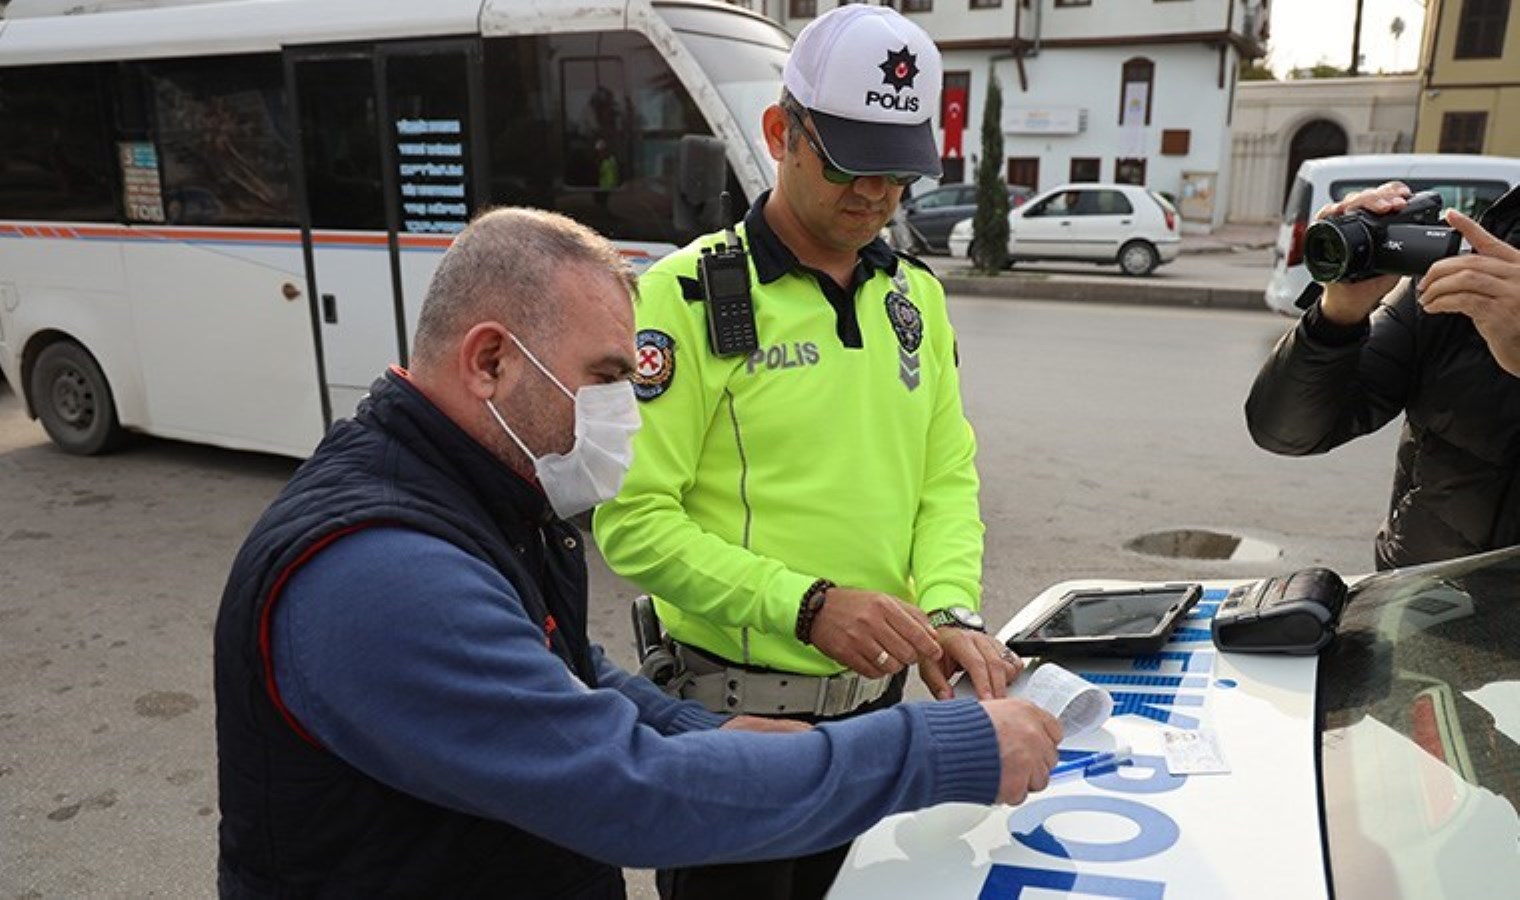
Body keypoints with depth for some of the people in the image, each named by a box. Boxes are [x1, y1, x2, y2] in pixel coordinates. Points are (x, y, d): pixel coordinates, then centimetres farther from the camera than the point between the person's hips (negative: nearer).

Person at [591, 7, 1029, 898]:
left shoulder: (916, 296, 5)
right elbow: (634, 520, -18)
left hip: (879, 698, 6)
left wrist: (951, 610, -11)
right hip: (735, 712, -5)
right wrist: (806, 606, -24)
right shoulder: (688, 296, -15)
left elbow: (949, 480, 6)